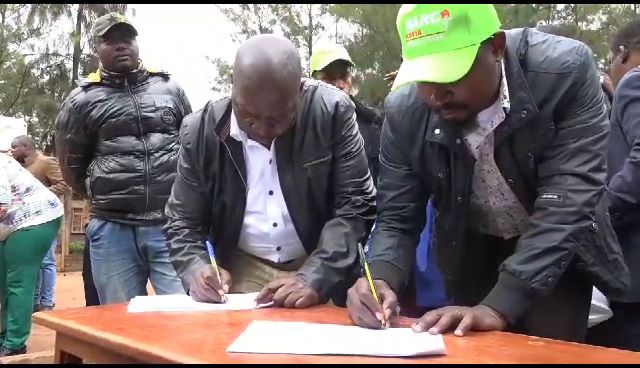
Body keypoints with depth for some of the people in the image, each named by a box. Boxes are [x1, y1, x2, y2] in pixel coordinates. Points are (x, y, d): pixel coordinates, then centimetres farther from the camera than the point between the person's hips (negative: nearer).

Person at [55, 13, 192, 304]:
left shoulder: (169, 88, 10)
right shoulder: (82, 100, 5)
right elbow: (69, 166, 13)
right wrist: (104, 199, 13)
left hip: (174, 224, 0)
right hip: (113, 229, 0)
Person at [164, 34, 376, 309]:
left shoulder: (332, 112, -12)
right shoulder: (201, 131, -7)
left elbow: (356, 205, -11)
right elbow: (182, 222, 1)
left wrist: (315, 277, -22)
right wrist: (197, 269, -18)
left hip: (317, 268, -1)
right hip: (240, 273, 1)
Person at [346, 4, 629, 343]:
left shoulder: (566, 71, -29)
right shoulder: (403, 111, -20)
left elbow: (569, 199, -33)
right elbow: (397, 218, -13)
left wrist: (498, 306, -41)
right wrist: (381, 279, -35)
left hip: (559, 249, -2)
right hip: (472, 252, 2)